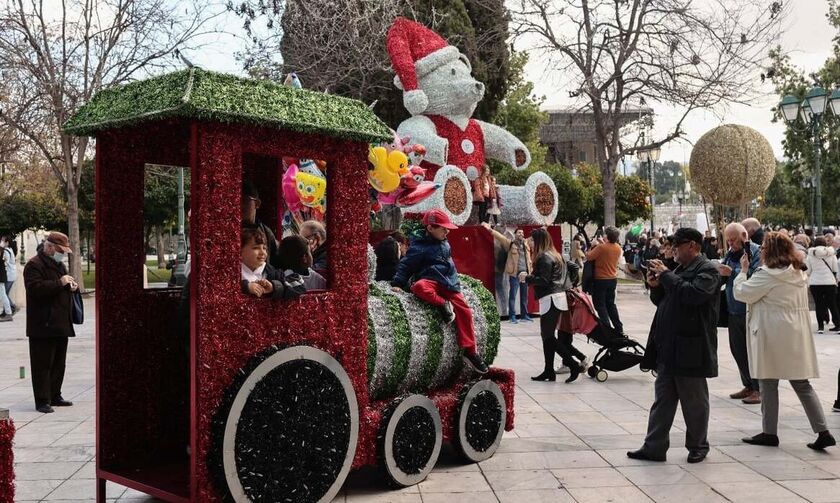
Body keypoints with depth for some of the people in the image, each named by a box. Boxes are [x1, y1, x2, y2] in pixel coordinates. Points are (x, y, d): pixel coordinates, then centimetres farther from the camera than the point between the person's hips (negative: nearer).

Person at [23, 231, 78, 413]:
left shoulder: (59, 265, 20)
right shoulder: (34, 265, -9)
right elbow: (35, 288, -24)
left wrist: (72, 286, 10)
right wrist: (60, 283, -22)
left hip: (60, 324, 9)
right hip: (43, 326, -9)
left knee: (59, 363, 14)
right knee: (42, 364, -4)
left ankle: (55, 396, 23)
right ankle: (42, 401, 1)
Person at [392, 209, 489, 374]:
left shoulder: (445, 243, 16)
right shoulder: (419, 246, -6)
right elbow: (405, 265, -6)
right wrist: (397, 283, -16)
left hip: (449, 284, 6)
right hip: (430, 281, -5)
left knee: (464, 310, -9)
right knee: (419, 287, -41)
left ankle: (470, 351, -5)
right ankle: (443, 304, -23)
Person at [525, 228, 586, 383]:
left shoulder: (544, 257, -12)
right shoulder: (555, 255, 17)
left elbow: (543, 280, -18)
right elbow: (573, 266, 23)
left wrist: (527, 278, -7)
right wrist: (569, 284, 27)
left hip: (550, 299, -10)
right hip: (558, 296, 10)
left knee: (548, 336, -7)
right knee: (548, 335, 12)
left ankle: (574, 365, -11)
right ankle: (548, 371, 13)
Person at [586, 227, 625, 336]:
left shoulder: (601, 247, -21)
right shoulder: (618, 248, 2)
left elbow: (588, 257, -16)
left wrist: (594, 246, -3)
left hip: (601, 280, -7)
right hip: (613, 279, 7)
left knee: (600, 305, 2)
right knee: (611, 304, 18)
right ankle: (619, 328, 18)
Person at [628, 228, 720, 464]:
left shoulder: (707, 269, -9)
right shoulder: (679, 270, 16)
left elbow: (694, 294, -27)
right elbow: (662, 301, 22)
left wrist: (666, 275, -19)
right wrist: (655, 286, 2)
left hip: (690, 350, -8)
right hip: (668, 348, 8)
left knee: (694, 402, 7)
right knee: (662, 400, 9)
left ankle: (698, 447, 22)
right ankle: (654, 447, 14)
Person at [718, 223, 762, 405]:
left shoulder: (757, 252, -10)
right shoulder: (730, 253, 13)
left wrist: (732, 272, -24)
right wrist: (719, 270, -6)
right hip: (734, 310, 8)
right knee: (737, 349, 12)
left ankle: (759, 389, 7)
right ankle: (748, 385, 23)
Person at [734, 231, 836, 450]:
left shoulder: (766, 276, -15)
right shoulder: (798, 274, 10)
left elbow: (741, 293, -9)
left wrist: (743, 270, 2)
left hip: (773, 337, -7)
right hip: (796, 336, 7)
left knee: (769, 383, 5)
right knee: (802, 384, 10)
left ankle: (769, 432, 14)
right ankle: (823, 431, 5)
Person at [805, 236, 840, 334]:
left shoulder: (810, 255, -2)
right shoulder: (831, 254, 0)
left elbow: (808, 271, 1)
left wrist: (808, 282, 16)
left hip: (815, 283, 0)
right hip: (830, 282, 0)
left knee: (818, 304, 5)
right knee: (832, 304, 8)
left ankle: (820, 326, 5)